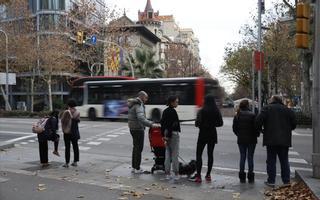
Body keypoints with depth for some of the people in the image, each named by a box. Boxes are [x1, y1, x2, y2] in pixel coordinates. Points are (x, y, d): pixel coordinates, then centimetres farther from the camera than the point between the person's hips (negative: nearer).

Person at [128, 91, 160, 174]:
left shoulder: (133, 104, 13)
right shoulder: (139, 105, -18)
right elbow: (141, 118, -33)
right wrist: (151, 124, -39)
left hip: (133, 128, 10)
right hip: (138, 129, -10)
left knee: (135, 147, 17)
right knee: (139, 148, -2)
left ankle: (133, 167, 24)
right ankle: (137, 169, 5)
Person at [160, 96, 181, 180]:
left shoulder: (165, 111, 11)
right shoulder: (172, 111, -15)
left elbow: (162, 123, 14)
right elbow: (171, 125, -20)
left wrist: (164, 135, 16)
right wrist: (168, 136, -18)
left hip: (167, 134, 8)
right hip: (173, 134, -8)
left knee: (168, 154, 11)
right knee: (175, 154, 0)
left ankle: (167, 173, 15)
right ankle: (176, 174, 6)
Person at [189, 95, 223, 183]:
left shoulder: (202, 111, -12)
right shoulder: (217, 111, 1)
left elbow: (197, 123, -17)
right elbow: (220, 123, 4)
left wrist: (200, 125, 4)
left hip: (203, 134, -4)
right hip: (212, 134, 4)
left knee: (199, 154, 1)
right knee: (210, 154, 11)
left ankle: (198, 175, -3)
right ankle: (208, 175, 15)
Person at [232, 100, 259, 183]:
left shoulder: (237, 116, -1)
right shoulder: (252, 115, -13)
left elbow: (234, 128, 4)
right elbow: (256, 127, -11)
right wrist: (256, 135, 8)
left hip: (241, 140, 3)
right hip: (251, 139, -3)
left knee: (242, 157, 10)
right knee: (250, 157, 5)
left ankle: (242, 177, 12)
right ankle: (250, 177, 9)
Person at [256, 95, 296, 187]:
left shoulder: (267, 108, -3)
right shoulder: (287, 110, 7)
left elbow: (258, 121, -13)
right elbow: (294, 123, 6)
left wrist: (261, 129, 3)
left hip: (271, 139, -3)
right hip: (285, 140, 3)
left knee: (271, 161, 5)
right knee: (284, 161, 13)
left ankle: (271, 181, 7)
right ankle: (286, 181, 15)